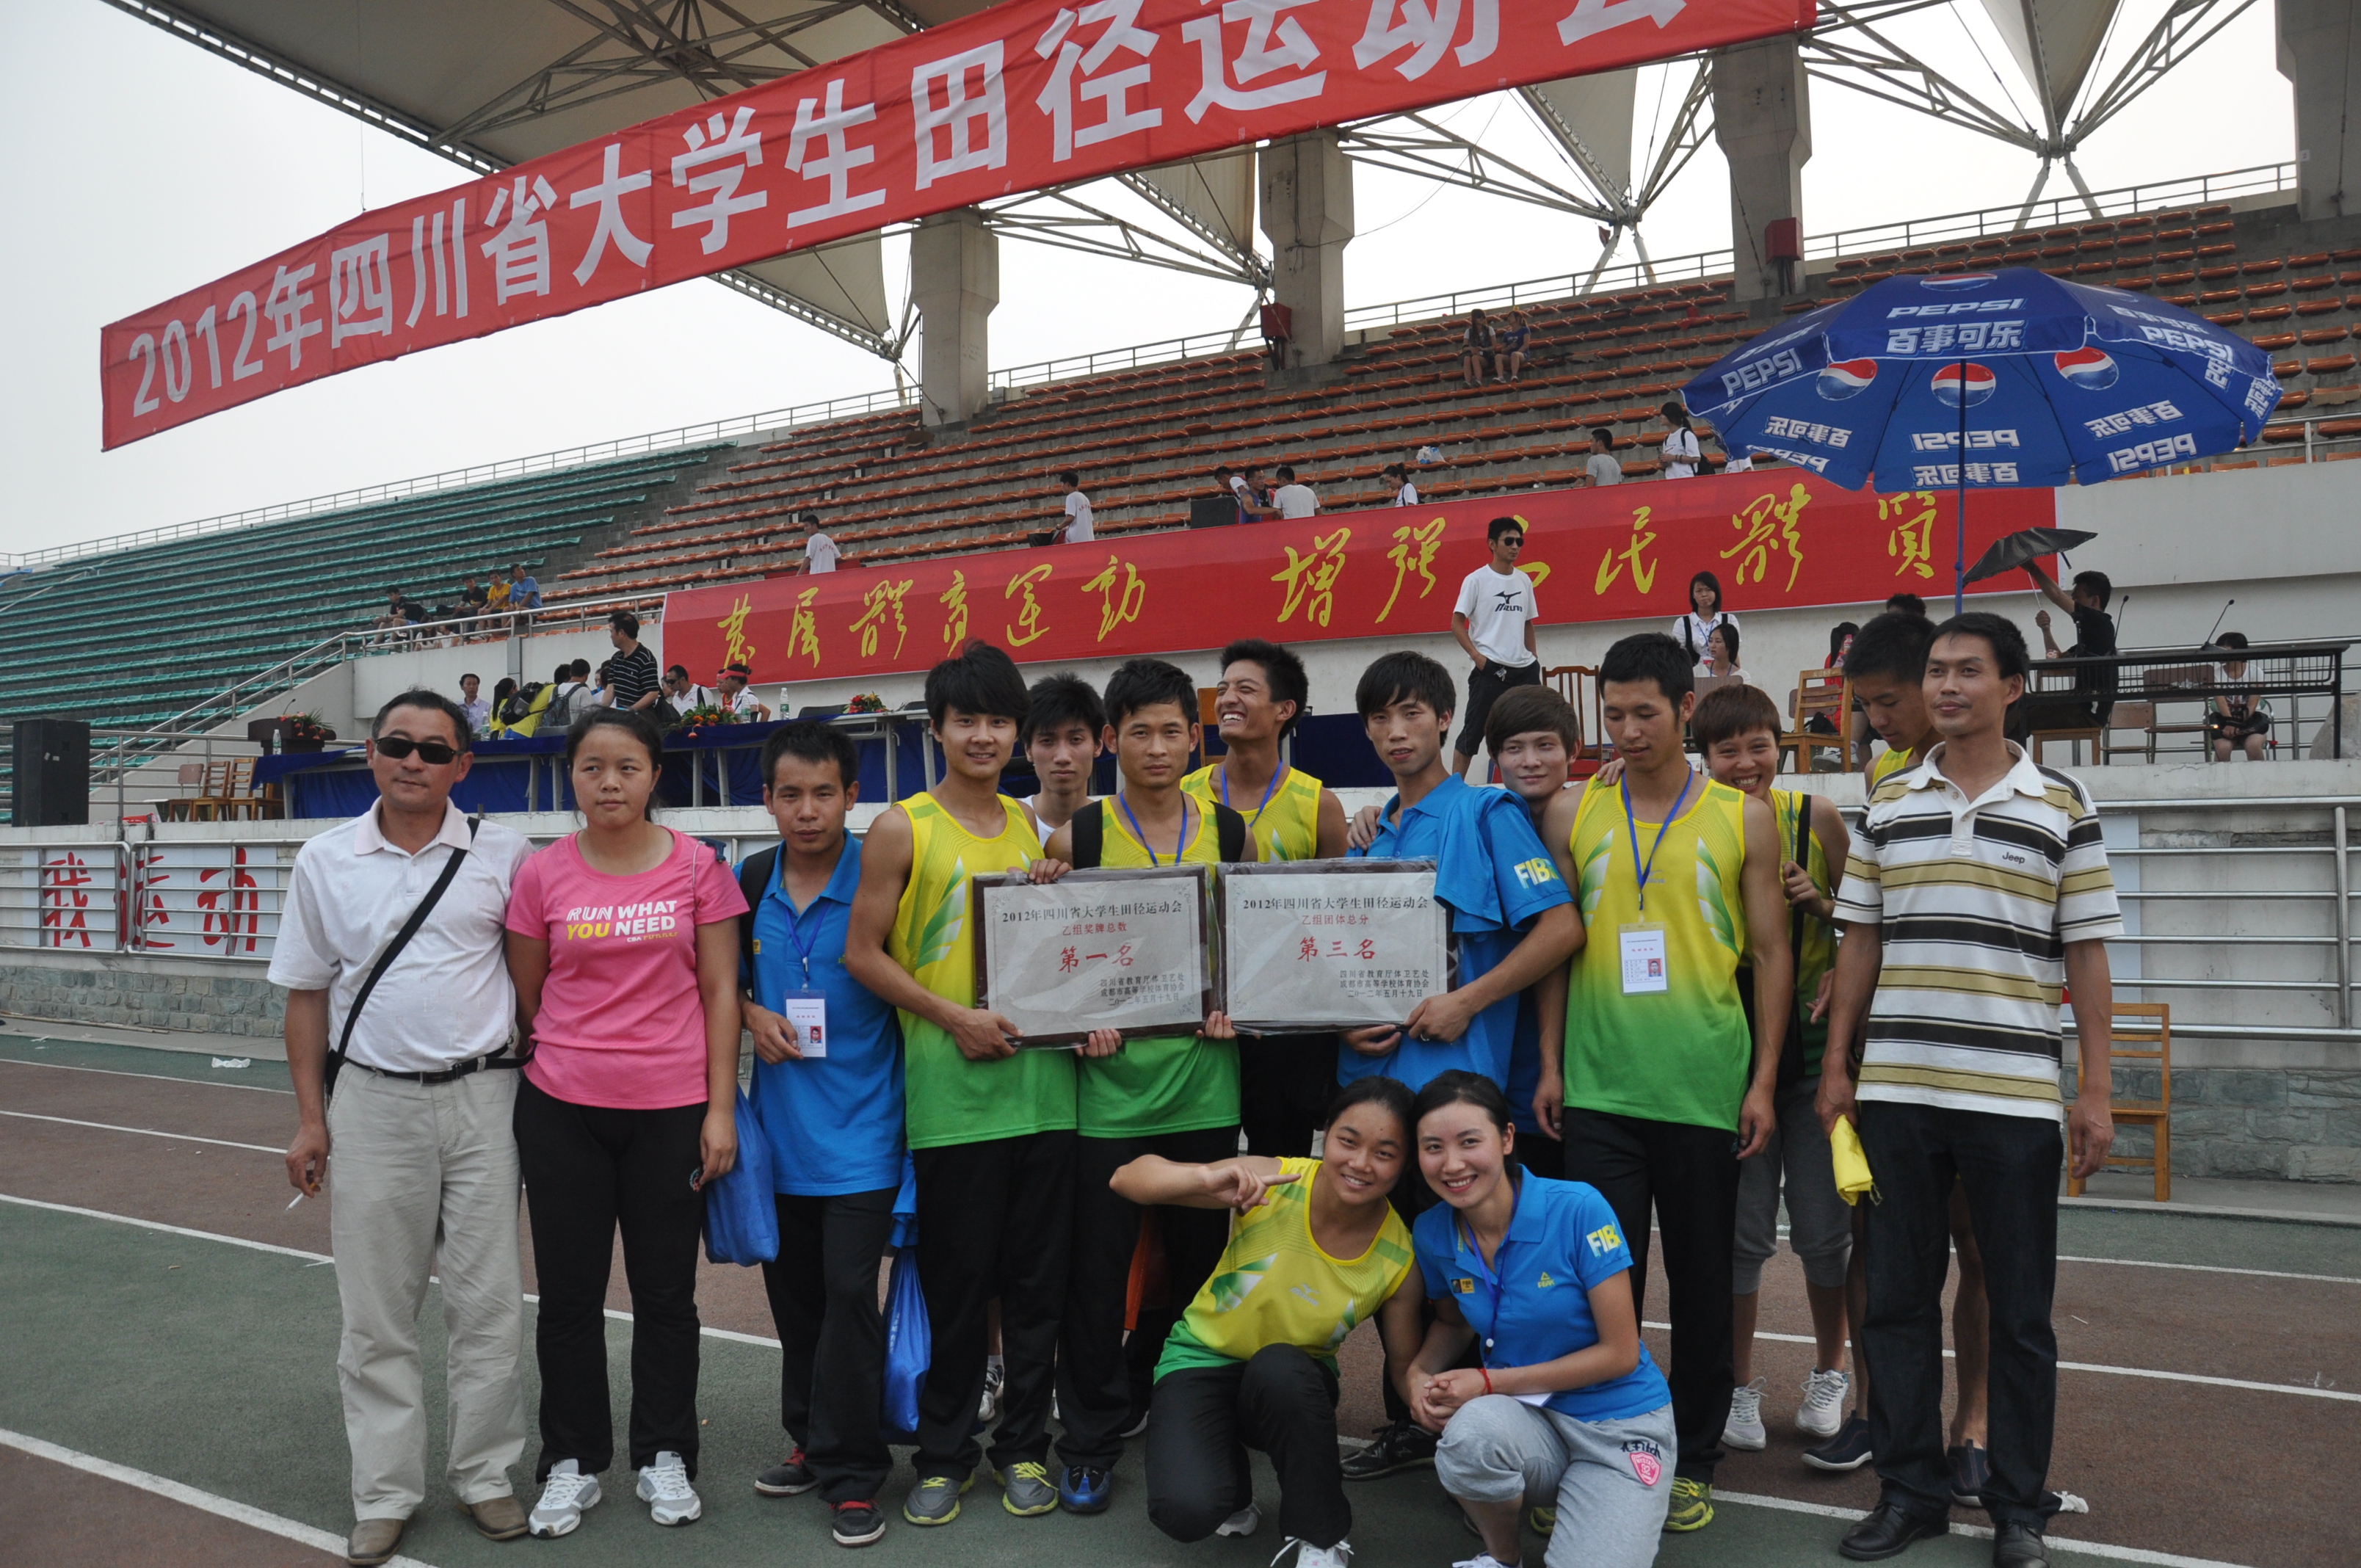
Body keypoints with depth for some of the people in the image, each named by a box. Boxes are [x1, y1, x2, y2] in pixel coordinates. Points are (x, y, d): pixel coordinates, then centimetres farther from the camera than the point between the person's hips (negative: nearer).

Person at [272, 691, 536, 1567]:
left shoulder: (504, 854, -2)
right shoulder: (325, 860, 3)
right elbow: (308, 993, 7)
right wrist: (311, 1118, 4)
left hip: (483, 1097, -1)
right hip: (373, 1101, 1)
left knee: (488, 1302, 5)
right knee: (377, 1309, 8)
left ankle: (484, 1475, 21)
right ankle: (385, 1494, 22)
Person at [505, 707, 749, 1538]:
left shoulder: (697, 867, -3)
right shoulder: (542, 874, -1)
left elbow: (720, 992, -1)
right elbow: (524, 996, 7)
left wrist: (721, 1108, -4)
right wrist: (520, 1090, 4)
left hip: (670, 1111, -1)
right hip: (561, 1110, 1)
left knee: (667, 1293, 11)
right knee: (568, 1294, 11)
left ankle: (664, 1457, 28)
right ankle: (572, 1461, 29)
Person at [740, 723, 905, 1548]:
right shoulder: (747, 883, 2)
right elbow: (725, 975, 15)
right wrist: (751, 1013, -4)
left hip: (860, 1126, -5)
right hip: (780, 1122, 5)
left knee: (849, 1289, -5)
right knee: (793, 1290, 15)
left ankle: (852, 1472, 10)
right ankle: (813, 1441, 34)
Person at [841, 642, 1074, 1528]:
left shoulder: (1036, 829, 11)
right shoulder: (902, 830, -2)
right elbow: (863, 953, -3)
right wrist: (953, 1015, -13)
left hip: (1042, 1080, 4)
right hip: (949, 1090, -4)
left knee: (1039, 1278, 11)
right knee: (956, 1281, 6)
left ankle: (1025, 1445, 27)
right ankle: (945, 1453, 24)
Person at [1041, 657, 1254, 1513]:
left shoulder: (1230, 832, 4)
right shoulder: (1075, 836, -3)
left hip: (1203, 1084, 3)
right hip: (1108, 1083, -2)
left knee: (1199, 1261, 15)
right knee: (1096, 1268, 5)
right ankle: (1090, 1441, 22)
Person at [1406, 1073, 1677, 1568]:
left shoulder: (1578, 1210, -20)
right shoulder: (1432, 1232, -5)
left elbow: (1621, 1353, -14)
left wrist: (1489, 1382, -17)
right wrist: (1418, 1372, -6)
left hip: (1620, 1423, -2)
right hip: (1527, 1417, 3)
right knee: (1472, 1430, -33)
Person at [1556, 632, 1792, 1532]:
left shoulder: (1743, 818, 3)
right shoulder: (1578, 814, 5)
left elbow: (1771, 957, 4)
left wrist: (1763, 1081, -1)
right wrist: (1550, 1063, 2)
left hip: (1704, 1089, 0)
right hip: (1599, 1089, 0)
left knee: (1702, 1281, 11)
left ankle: (1691, 1460, 26)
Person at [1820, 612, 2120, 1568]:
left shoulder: (2063, 806, 2)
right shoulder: (1887, 805, 8)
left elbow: (2086, 953, 1)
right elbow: (1859, 941, 10)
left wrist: (2096, 1091, -2)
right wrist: (1835, 1065, 6)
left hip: (2016, 1095, -2)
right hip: (1896, 1091, 2)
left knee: (2020, 1311, 8)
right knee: (1897, 1299, 9)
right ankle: (1910, 1490, 22)